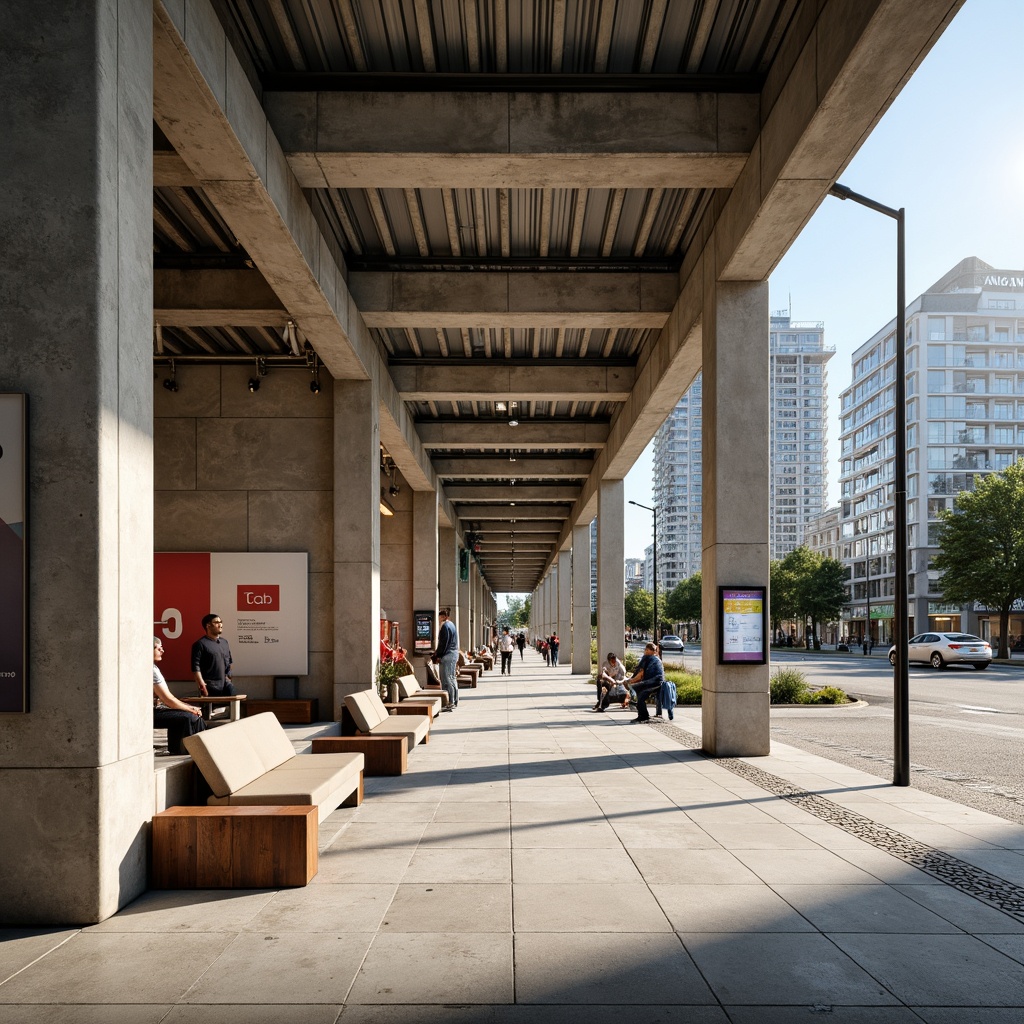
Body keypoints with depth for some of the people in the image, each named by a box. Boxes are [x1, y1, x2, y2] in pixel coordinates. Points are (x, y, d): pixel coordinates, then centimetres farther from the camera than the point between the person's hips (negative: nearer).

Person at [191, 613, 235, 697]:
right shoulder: (200, 644, -5)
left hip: (226, 684, 7)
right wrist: (202, 685, -19)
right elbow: (195, 667, -12)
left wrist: (228, 677, 14)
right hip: (210, 686, -7)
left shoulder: (224, 642, 17)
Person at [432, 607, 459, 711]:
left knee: (446, 679, -8)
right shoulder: (451, 624, 17)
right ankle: (454, 702, 19)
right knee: (452, 678, 15)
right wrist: (438, 651, 19)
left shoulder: (445, 626, -14)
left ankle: (451, 703, -10)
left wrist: (438, 656, -13)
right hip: (454, 653, 10)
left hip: (447, 655, -10)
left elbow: (444, 642, -18)